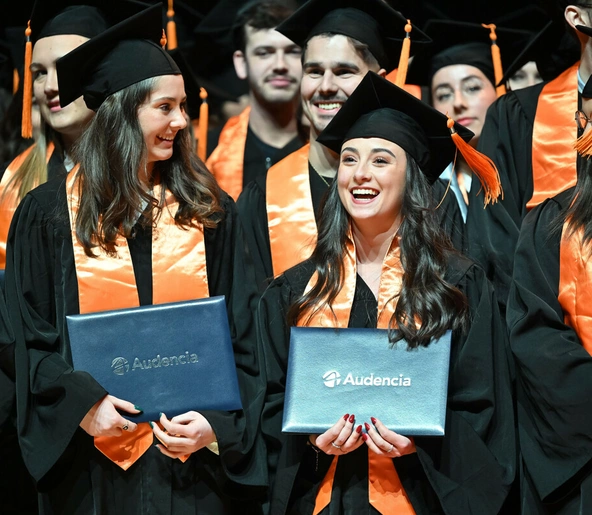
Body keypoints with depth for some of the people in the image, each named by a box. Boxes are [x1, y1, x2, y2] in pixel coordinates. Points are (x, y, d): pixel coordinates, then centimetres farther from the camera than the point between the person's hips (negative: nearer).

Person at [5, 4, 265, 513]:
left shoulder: (208, 211, 6)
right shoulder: (48, 213, 1)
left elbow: (242, 336, 3)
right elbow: (30, 337, 0)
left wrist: (218, 424, -10)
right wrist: (82, 405, -15)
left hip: (194, 456, 1)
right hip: (95, 460, -1)